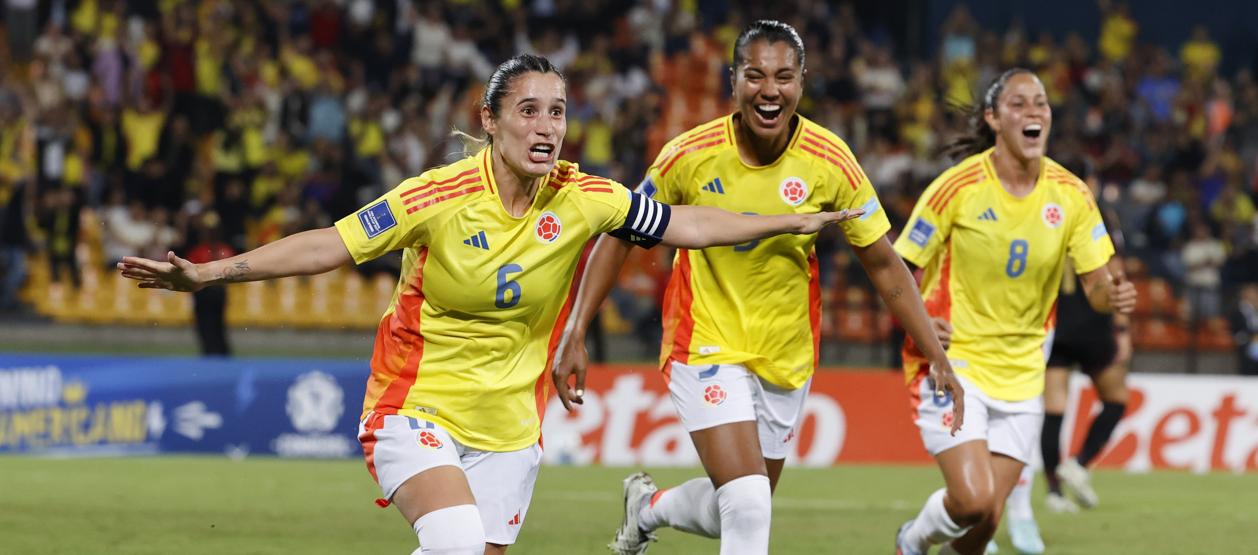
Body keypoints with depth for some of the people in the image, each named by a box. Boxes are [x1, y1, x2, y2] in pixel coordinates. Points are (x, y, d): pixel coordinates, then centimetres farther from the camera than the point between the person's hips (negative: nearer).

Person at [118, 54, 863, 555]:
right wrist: (209, 274, -25)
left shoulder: (584, 199, -6)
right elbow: (331, 246, -18)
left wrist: (793, 223, 8)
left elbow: (684, 225, 6)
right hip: (418, 410, -4)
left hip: (508, 427, 4)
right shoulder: (440, 197, -18)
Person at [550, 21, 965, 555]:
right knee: (748, 507, -19)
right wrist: (575, 333, -7)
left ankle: (647, 507, 44)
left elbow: (884, 265, -4)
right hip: (705, 346, -3)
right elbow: (621, 235, -2)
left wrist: (937, 356, -8)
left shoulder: (830, 161, -14)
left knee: (738, 511, 14)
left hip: (786, 355, 3)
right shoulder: (691, 155, -16)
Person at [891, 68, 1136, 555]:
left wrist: (1113, 295, -21)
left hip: (1020, 373, 4)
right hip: (952, 361, -4)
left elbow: (1096, 284, 2)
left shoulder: (1070, 195, -1)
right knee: (975, 500, -18)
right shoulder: (958, 186, -12)